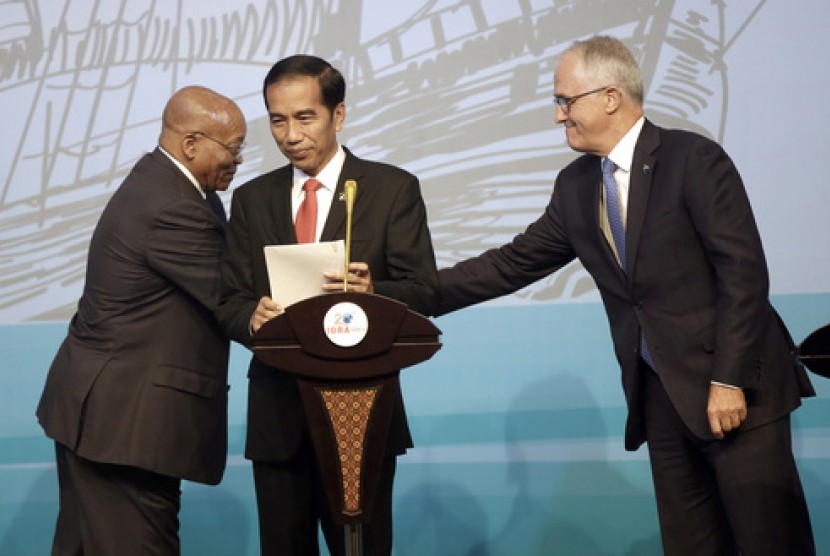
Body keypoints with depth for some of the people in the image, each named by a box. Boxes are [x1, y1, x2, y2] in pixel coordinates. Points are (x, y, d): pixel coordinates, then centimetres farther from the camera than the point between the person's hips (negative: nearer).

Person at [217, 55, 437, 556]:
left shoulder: (394, 188, -1)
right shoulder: (251, 199, 9)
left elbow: (424, 291, -6)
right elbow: (230, 301, 6)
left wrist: (372, 292, -27)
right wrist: (253, 318, -17)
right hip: (277, 412, 3)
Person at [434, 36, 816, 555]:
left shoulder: (694, 159, -10)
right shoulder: (576, 185, 10)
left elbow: (744, 270, -14)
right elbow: (513, 263, 13)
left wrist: (729, 379, -18)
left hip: (733, 388, -6)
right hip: (659, 393, 6)